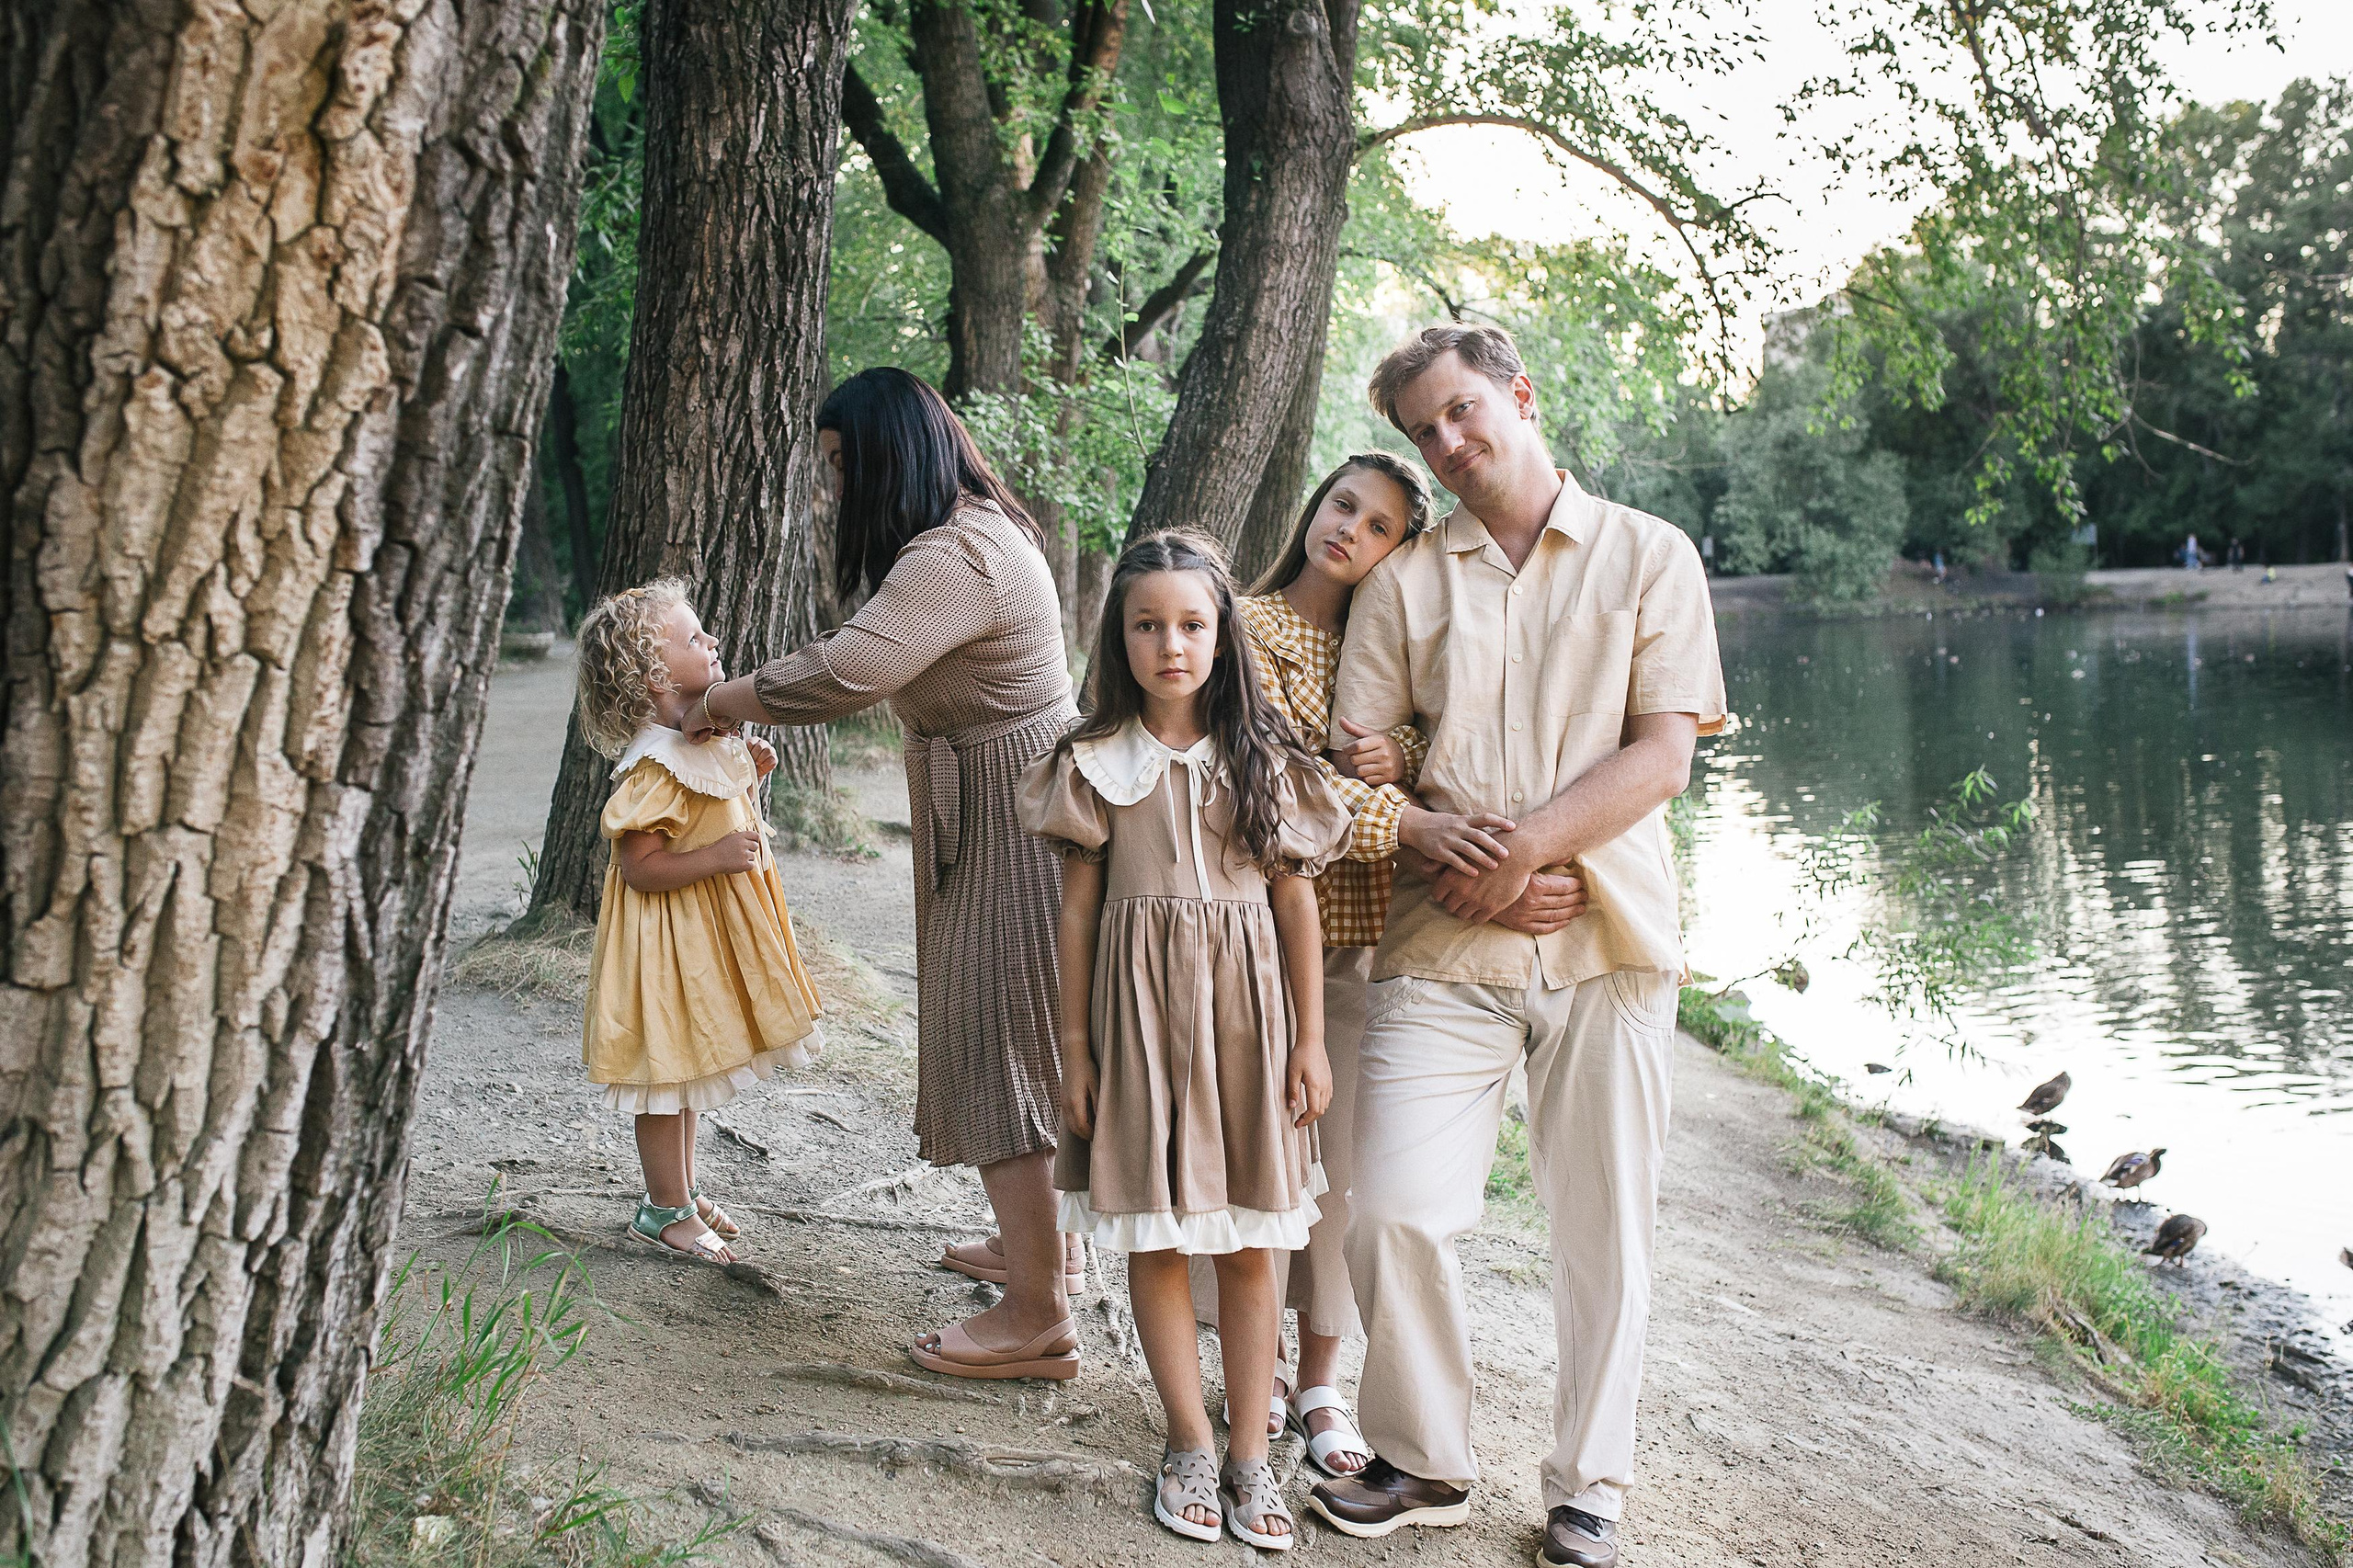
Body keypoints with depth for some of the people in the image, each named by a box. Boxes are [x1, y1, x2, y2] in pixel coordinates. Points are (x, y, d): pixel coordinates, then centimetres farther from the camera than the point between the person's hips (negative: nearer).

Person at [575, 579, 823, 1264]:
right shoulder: (654, 767, -25)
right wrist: (717, 856, -34)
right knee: (670, 1070, 3)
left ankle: (683, 1188, 33)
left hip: (704, 934, 9)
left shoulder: (703, 740, 4)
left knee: (689, 1066, 20)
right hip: (671, 934, -9)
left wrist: (748, 773, 5)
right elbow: (641, 866, -26)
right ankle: (664, 1209, 16)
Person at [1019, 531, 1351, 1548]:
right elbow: (1078, 908, 2)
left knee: (1250, 1242, 5)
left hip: (1246, 1011, 1)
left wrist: (1310, 1041, 1)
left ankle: (1250, 1451, 16)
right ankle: (1189, 1444, 19)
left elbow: (1296, 902, 4)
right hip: (1139, 1009, 0)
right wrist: (1075, 1046, 0)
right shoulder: (1096, 764, 0)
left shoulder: (1264, 759, 2)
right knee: (1155, 1237, 5)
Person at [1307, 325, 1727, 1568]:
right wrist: (1434, 851, -12)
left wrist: (1526, 846, -13)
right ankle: (1425, 1464, 16)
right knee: (1393, 1214, -6)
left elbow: (1663, 759, -3)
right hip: (1442, 949, 1)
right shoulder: (1406, 578, 11)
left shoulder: (1649, 557, 6)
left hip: (1606, 940, -1)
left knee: (1603, 1236, 5)